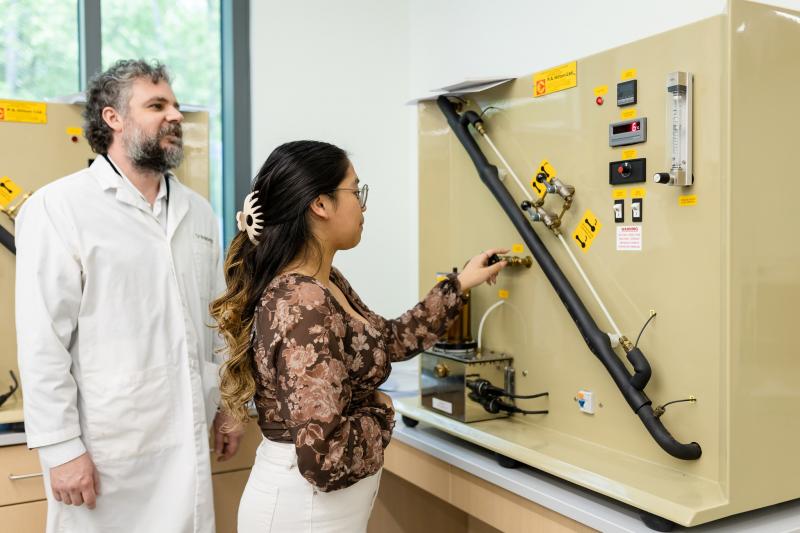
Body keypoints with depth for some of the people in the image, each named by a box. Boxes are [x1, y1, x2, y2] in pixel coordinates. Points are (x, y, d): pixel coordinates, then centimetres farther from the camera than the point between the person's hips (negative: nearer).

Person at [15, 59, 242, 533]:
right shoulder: (59, 207, -9)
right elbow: (43, 342, -11)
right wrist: (61, 447, -12)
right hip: (107, 446, -5)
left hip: (188, 437, 5)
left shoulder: (197, 210, 9)